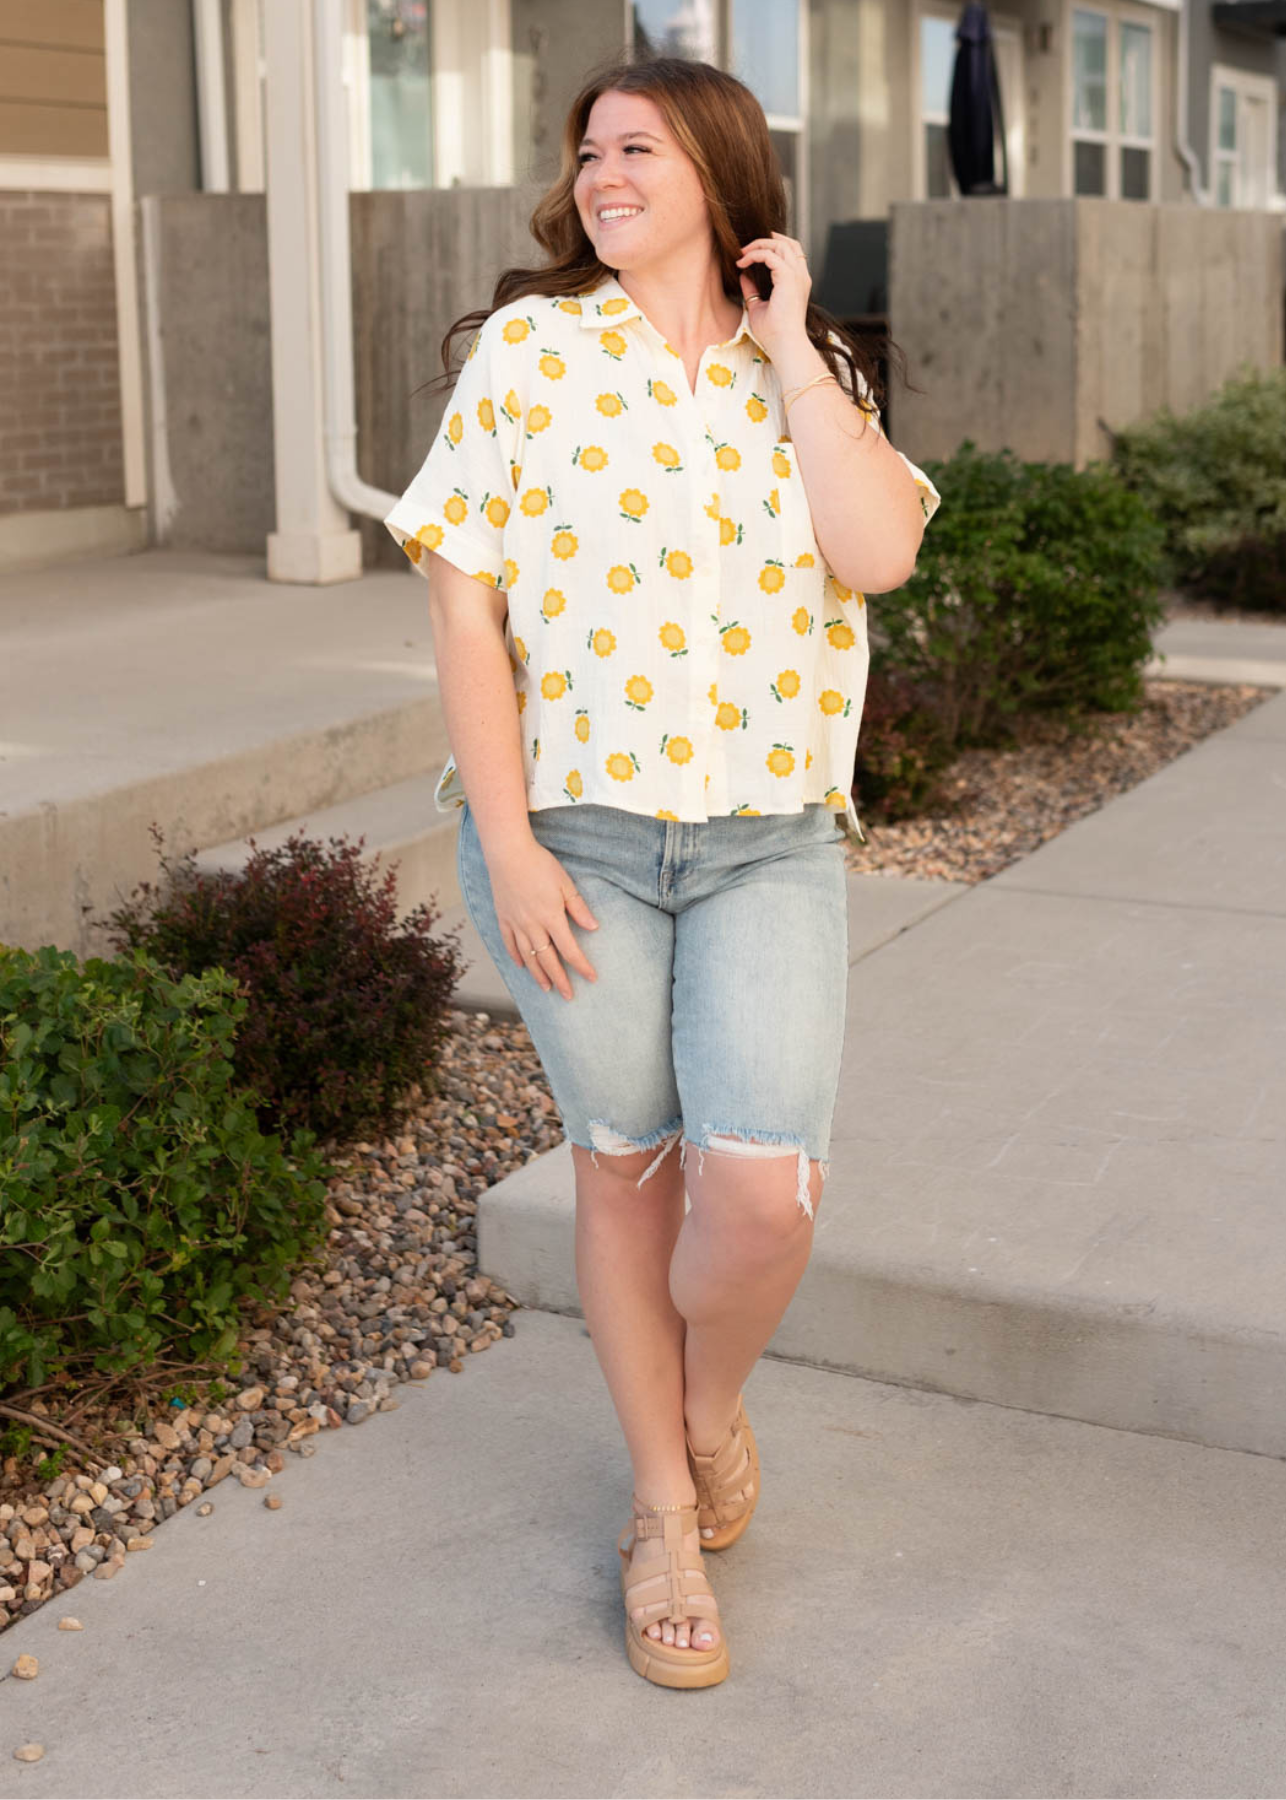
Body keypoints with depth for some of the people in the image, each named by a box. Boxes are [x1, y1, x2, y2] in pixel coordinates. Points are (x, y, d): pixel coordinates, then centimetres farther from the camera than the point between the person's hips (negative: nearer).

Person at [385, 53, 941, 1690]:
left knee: (762, 1193, -11)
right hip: (572, 833, -1)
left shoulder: (810, 377, 7)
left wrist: (789, 345, -6)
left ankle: (713, 1400, 25)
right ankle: (664, 1509, 30)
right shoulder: (529, 348, 0)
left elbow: (878, 552, -13)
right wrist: (506, 845, -11)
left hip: (768, 844, 1)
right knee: (625, 1163, 9)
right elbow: (465, 602, -5)